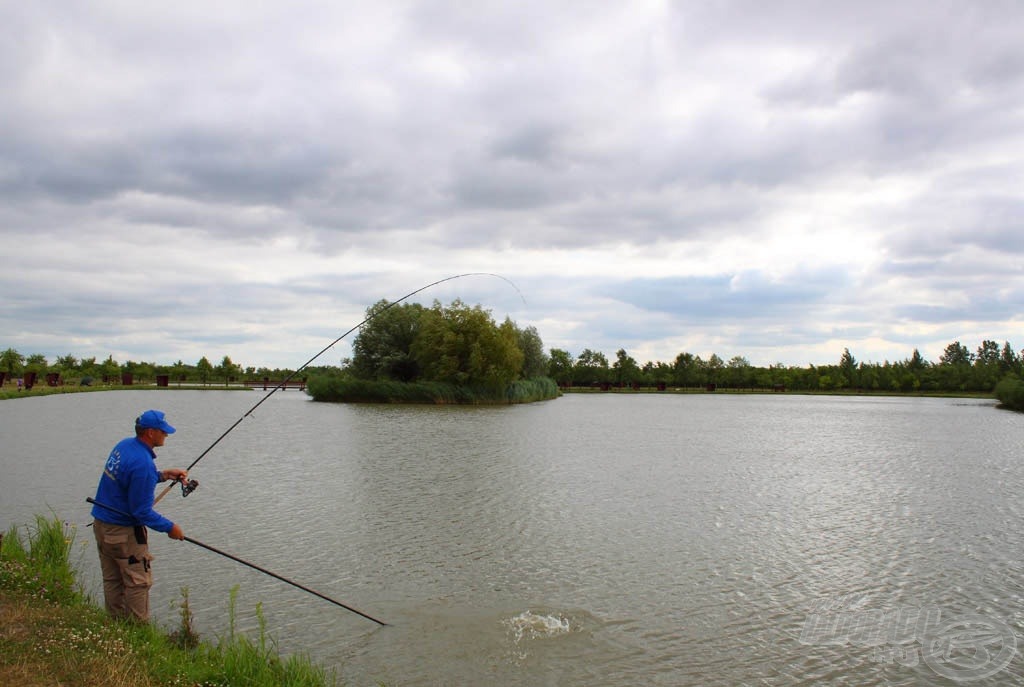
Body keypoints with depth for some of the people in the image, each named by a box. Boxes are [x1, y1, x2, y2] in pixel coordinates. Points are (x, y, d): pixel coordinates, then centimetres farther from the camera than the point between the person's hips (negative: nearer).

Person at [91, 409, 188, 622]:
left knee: (112, 580, 17)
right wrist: (169, 527, -11)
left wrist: (163, 474, 11)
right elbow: (142, 512, -22)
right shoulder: (143, 463, -26)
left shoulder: (124, 445, 2)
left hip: (101, 524, 9)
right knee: (138, 582, 3)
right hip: (123, 532, -9)